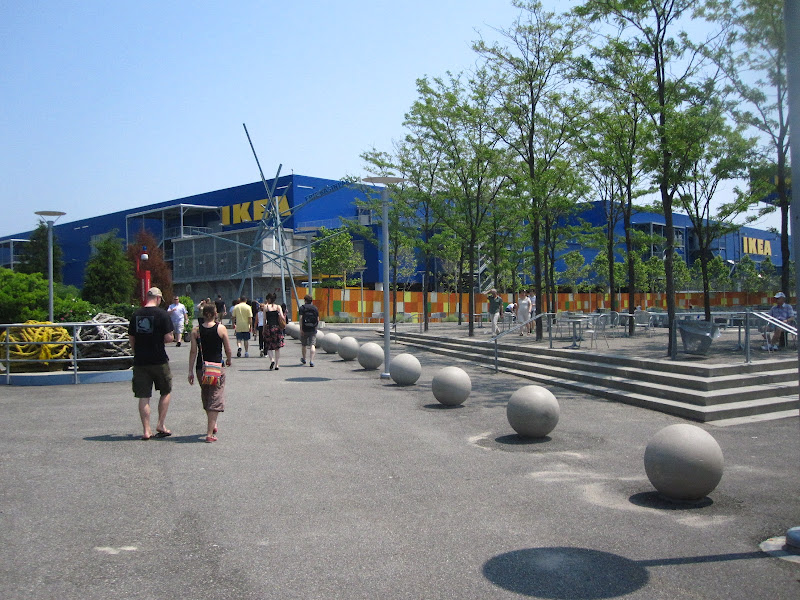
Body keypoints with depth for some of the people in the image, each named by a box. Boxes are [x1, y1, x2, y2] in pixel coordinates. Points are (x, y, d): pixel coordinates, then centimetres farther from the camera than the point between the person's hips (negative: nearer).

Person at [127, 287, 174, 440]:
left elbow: (131, 338, 11)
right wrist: (171, 338, 9)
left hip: (140, 361, 4)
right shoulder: (162, 314, -9)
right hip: (159, 361, -4)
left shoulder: (136, 314, 5)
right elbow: (168, 338, -13)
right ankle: (161, 425, 12)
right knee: (165, 392, 15)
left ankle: (146, 430, 7)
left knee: (143, 396, 6)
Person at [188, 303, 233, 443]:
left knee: (206, 398, 21)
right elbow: (228, 350, -2)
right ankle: (210, 433, -7)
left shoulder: (196, 330, -2)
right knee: (215, 399, 0)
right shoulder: (221, 328, -7)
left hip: (201, 368, 3)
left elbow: (193, 351, -4)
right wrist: (228, 360, 18)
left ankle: (212, 425, 36)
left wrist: (190, 371, 1)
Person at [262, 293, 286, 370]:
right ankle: (277, 365, 8)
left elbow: (264, 319, -1)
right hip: (277, 328, 2)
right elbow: (282, 317, -6)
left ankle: (272, 360, -18)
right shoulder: (278, 307, 5)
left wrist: (264, 329, 4)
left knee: (269, 347, 7)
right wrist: (282, 325, 10)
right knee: (277, 348, 8)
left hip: (269, 327, -2)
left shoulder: (266, 307, 0)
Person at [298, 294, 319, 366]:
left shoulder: (302, 308, -1)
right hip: (313, 330, 1)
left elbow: (300, 318, -11)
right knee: (312, 345, -6)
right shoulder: (315, 308, 6)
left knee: (304, 345, 17)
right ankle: (311, 361, -20)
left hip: (305, 329, -1)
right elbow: (318, 320, 6)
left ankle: (304, 359, 35)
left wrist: (301, 329, -12)